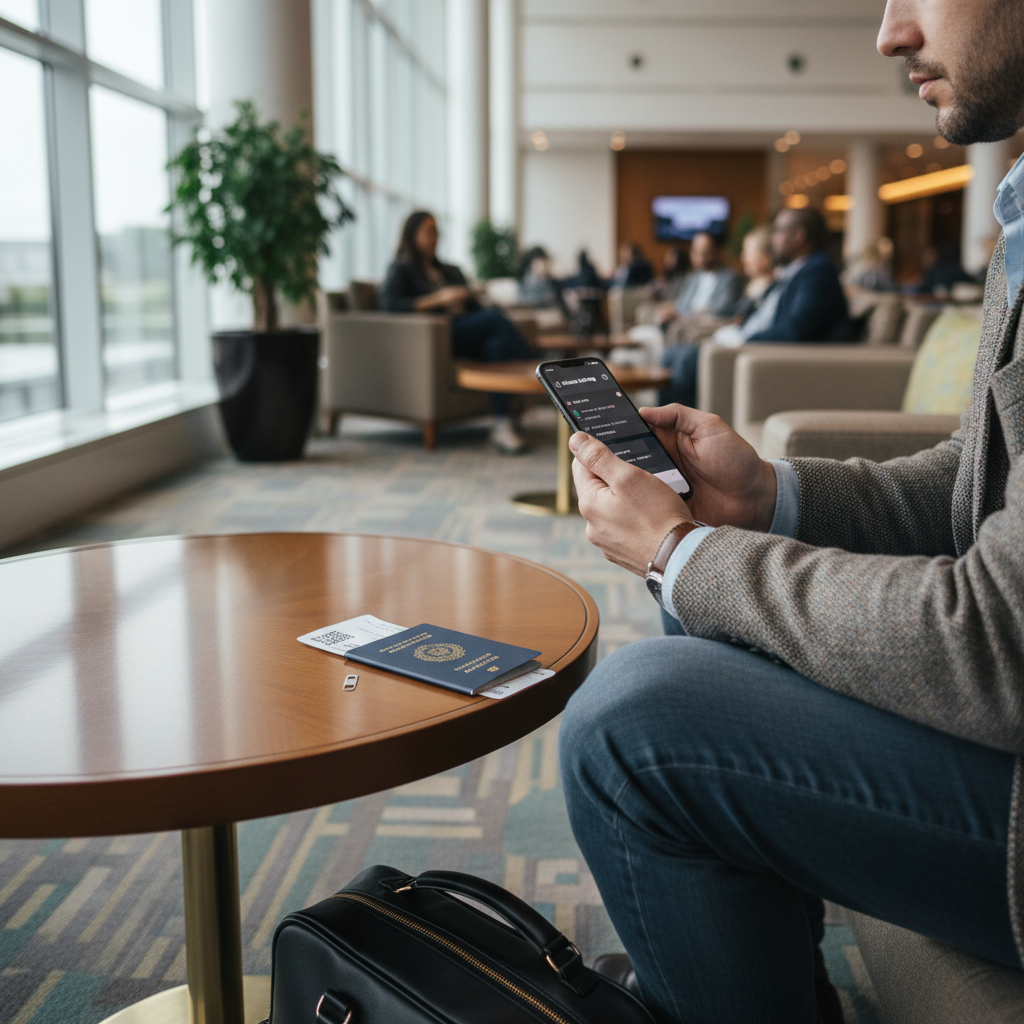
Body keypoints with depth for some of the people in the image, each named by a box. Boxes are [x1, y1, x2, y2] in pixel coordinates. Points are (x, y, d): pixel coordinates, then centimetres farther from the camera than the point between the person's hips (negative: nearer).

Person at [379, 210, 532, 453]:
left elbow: (475, 308, 24)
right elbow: (388, 303, -9)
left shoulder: (451, 271, 32)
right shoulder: (401, 270, 12)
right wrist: (438, 299, -14)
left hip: (468, 337, 5)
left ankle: (502, 424, -41)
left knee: (496, 342, -32)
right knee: (496, 317, -28)